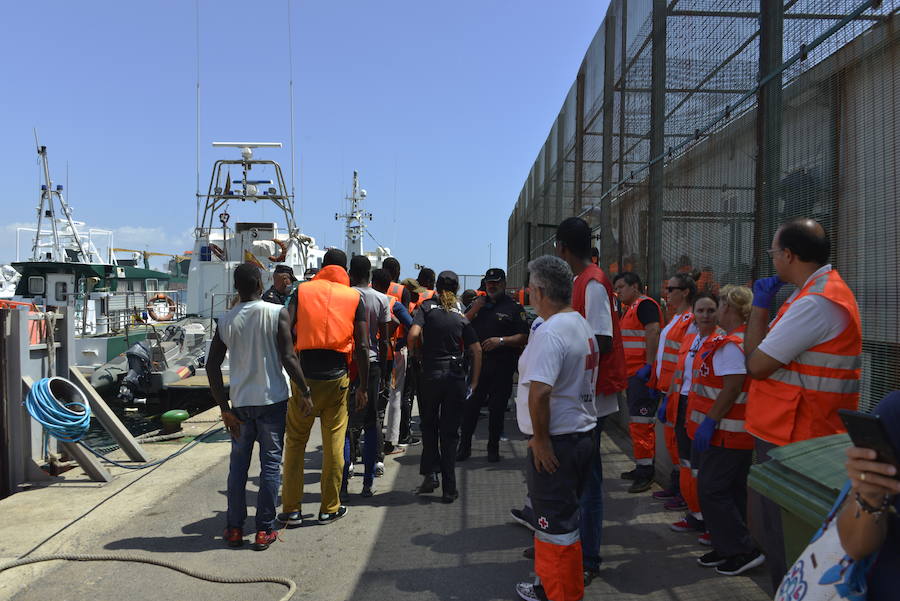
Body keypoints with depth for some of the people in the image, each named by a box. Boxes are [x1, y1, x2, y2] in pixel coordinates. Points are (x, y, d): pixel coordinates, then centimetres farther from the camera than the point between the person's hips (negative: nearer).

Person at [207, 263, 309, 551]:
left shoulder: (225, 320, 3)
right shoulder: (277, 313, -8)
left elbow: (212, 366, 1)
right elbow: (288, 357, -15)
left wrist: (224, 408, 4)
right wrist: (304, 391, -6)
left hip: (240, 402, 3)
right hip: (272, 399, -3)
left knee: (238, 464, 13)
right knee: (270, 463, 5)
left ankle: (234, 528, 19)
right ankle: (264, 530, 8)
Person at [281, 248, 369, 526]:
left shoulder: (301, 291, 4)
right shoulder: (355, 297, 4)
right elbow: (362, 346, -1)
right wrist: (363, 387, 6)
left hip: (304, 376, 0)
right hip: (337, 378, 0)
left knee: (295, 443, 10)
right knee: (334, 444, 9)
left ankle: (291, 510, 14)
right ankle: (329, 508, 18)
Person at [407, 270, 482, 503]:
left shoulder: (427, 307, 1)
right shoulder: (461, 315, 8)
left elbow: (414, 334, -15)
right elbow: (476, 349, 3)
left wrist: (417, 354, 4)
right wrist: (474, 382, 8)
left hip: (431, 373, -2)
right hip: (456, 376, 2)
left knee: (429, 427, 18)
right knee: (450, 432, 7)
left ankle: (430, 473, 8)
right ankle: (449, 489, 8)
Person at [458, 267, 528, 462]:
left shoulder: (514, 307, 1)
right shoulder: (478, 303, 13)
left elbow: (524, 337, -4)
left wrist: (501, 340, -17)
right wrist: (473, 310, -6)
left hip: (502, 366, -3)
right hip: (477, 362, 3)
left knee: (497, 408, 5)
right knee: (470, 405, 4)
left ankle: (493, 447, 19)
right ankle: (464, 446, 15)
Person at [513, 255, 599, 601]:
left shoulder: (549, 333, -20)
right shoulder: (583, 327, 11)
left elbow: (539, 391, -31)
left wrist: (540, 438, -19)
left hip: (555, 443, -10)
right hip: (584, 433, 10)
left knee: (557, 525, 2)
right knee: (563, 517, 21)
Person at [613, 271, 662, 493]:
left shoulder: (645, 304, -11)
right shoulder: (632, 308, 21)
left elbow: (654, 333, -22)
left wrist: (648, 366, -26)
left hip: (642, 375, -11)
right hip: (633, 375, 11)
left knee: (640, 423, -9)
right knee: (638, 423, 16)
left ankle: (645, 473, -3)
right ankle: (643, 469, 26)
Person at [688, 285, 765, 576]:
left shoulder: (730, 345, -20)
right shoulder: (747, 340, 13)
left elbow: (732, 388, -25)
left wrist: (708, 422, -21)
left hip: (724, 433, -10)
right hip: (735, 433, 10)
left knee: (712, 491, -2)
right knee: (729, 492, 16)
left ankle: (744, 550, 4)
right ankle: (727, 548, 26)